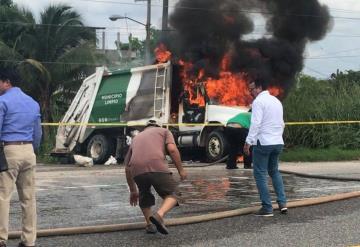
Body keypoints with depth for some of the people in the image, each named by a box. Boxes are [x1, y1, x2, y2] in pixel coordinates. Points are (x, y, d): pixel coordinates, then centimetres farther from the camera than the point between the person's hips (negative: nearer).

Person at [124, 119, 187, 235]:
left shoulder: (136, 138, 37)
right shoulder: (164, 131, 27)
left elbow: (127, 168, 34)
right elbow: (172, 149, 5)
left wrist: (133, 191, 41)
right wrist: (181, 170, 11)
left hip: (137, 170, 4)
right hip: (157, 167, -4)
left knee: (144, 196, 28)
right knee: (171, 195, 9)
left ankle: (150, 225, 21)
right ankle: (159, 215, -17)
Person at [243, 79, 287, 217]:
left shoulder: (259, 101, -9)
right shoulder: (276, 101, 15)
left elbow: (255, 123, -19)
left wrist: (248, 141, -20)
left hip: (263, 143, -7)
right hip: (278, 142, 8)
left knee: (260, 174, 0)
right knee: (274, 171, 21)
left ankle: (267, 207, -4)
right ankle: (282, 202, 10)